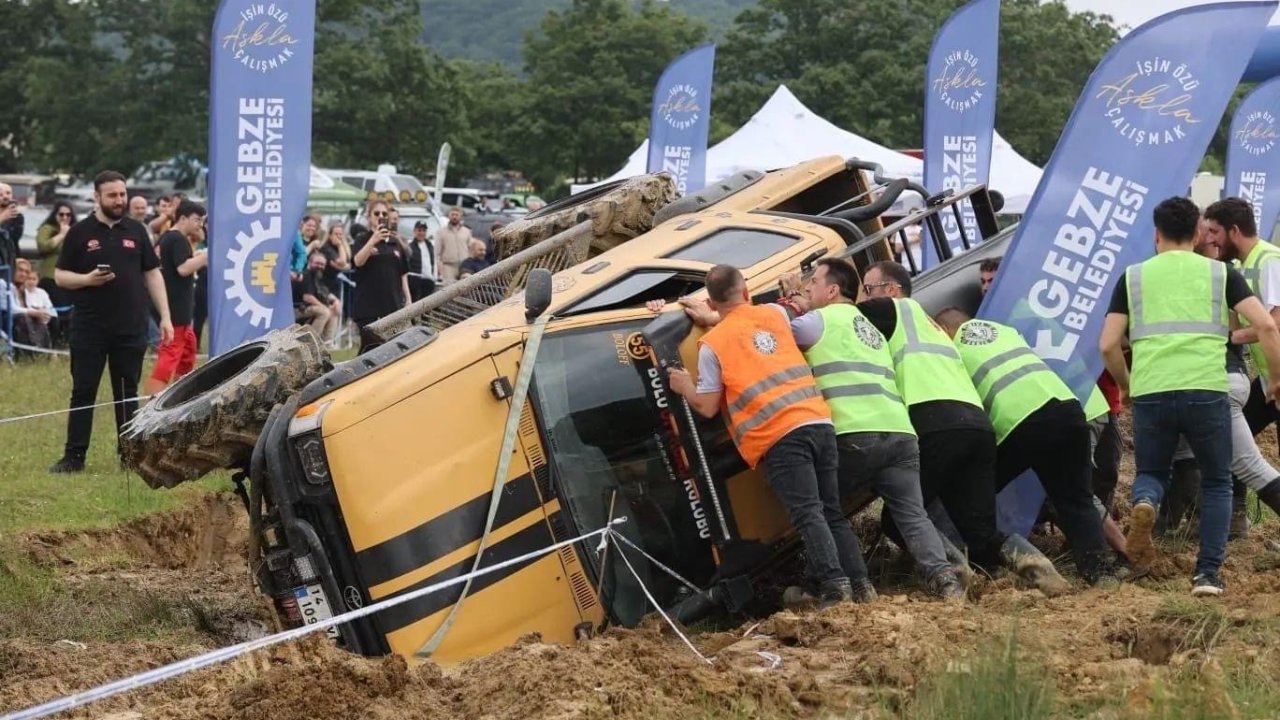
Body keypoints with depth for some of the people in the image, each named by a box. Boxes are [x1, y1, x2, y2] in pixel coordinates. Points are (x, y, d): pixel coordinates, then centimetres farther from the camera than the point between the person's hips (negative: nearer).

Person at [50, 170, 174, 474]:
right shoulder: (80, 232, 1)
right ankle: (74, 456, 2)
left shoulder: (136, 231, 8)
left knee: (128, 393, 8)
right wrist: (87, 279, -18)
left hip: (131, 329, 2)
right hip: (89, 328, -2)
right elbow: (60, 276, 2)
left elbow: (152, 274, 11)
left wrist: (165, 316, 6)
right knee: (83, 392, 0)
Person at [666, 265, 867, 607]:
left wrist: (685, 388, 22)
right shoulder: (773, 315, 17)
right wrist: (711, 321, 46)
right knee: (833, 512, 13)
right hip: (819, 421, 5)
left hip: (778, 437, -5)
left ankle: (834, 585, -21)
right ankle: (861, 582, 7)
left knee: (808, 515, -9)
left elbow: (708, 407, 4)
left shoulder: (712, 344, 2)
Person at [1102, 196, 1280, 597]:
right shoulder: (1220, 273, 12)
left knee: (1151, 472, 22)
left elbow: (1108, 345, 9)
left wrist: (1124, 385, 27)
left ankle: (1144, 504, -13)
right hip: (1207, 392, -1)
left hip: (1150, 394, 1)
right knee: (1216, 482, 17)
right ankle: (1208, 574, 5)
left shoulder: (1134, 277, 14)